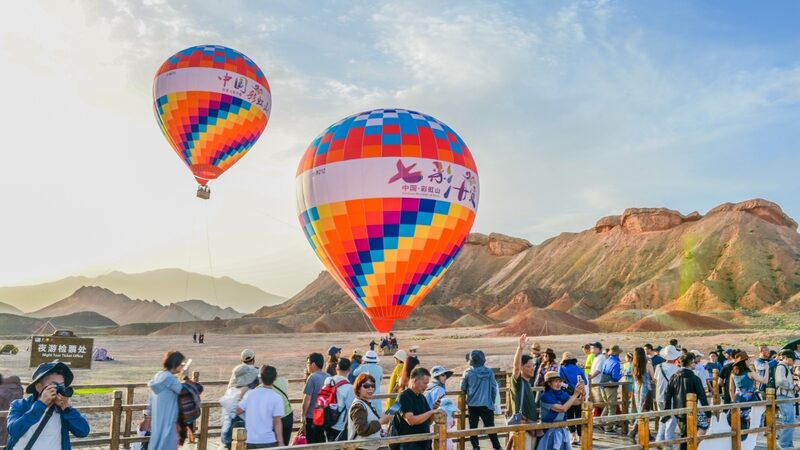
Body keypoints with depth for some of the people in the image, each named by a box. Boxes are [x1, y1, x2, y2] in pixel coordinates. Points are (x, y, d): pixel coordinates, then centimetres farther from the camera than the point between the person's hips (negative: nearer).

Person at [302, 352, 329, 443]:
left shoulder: (312, 377, -16)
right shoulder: (328, 376, 4)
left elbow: (307, 399, -17)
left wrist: (303, 416, -8)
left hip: (312, 417, -6)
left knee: (312, 443, 4)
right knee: (322, 441, 15)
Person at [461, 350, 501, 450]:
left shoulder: (468, 372, -6)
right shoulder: (489, 371, -6)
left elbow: (463, 388, 3)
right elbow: (494, 388, 0)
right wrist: (492, 401, 13)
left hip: (472, 404, 1)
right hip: (486, 404, -1)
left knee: (473, 426, 11)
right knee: (490, 426, 6)